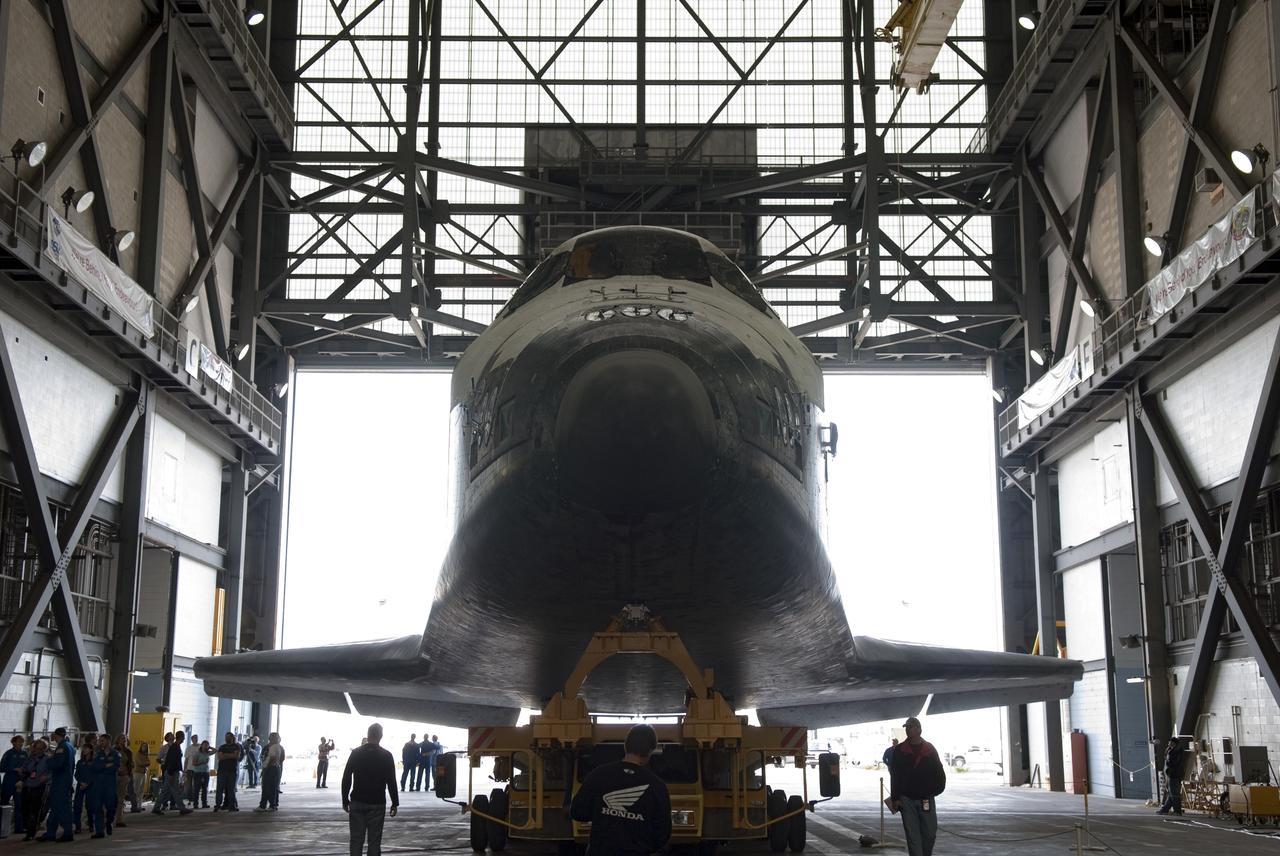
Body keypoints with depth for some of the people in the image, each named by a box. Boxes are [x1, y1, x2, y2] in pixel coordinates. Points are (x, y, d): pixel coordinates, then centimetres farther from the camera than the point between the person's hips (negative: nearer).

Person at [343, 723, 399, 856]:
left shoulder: (356, 753, 2)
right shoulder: (386, 756, -3)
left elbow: (346, 778, 1)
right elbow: (391, 781, -4)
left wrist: (345, 800, 8)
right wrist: (395, 803, 3)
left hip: (357, 803, 2)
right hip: (377, 804, -2)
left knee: (356, 840, 4)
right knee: (374, 840, 1)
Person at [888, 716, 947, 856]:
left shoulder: (930, 749, 5)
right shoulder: (899, 751, 3)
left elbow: (939, 772, 10)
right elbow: (894, 776, 2)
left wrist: (936, 790, -1)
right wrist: (895, 798, -2)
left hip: (926, 799, 1)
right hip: (907, 800, -1)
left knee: (930, 833, 0)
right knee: (912, 835, -2)